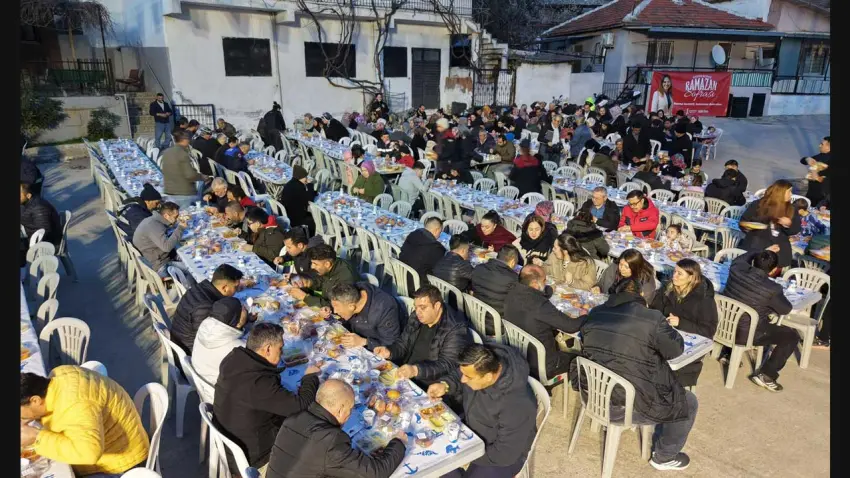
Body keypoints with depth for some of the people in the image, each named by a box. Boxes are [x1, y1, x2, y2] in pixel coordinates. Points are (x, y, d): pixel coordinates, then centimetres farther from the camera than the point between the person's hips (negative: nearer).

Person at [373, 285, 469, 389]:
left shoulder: (456, 329, -17)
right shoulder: (415, 318, 3)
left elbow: (447, 365, -24)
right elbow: (402, 344, 14)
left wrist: (416, 370, -38)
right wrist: (389, 352, -7)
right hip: (405, 377, 7)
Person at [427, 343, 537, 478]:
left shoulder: (517, 405, -37)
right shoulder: (479, 366, -21)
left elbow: (505, 455, -27)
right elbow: (457, 375, 2)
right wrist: (445, 385, -19)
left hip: (502, 454, -6)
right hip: (471, 430, 6)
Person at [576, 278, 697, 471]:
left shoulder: (595, 313, -1)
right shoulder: (652, 319, -19)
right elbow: (676, 349, -4)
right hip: (630, 405, -7)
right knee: (688, 403, 19)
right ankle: (664, 457, 33)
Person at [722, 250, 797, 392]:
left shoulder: (736, 270, -12)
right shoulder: (772, 289, -24)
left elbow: (740, 258, 15)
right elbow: (786, 310, -3)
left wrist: (763, 252, 23)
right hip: (745, 334, -6)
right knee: (792, 336, 12)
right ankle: (765, 375, 9)